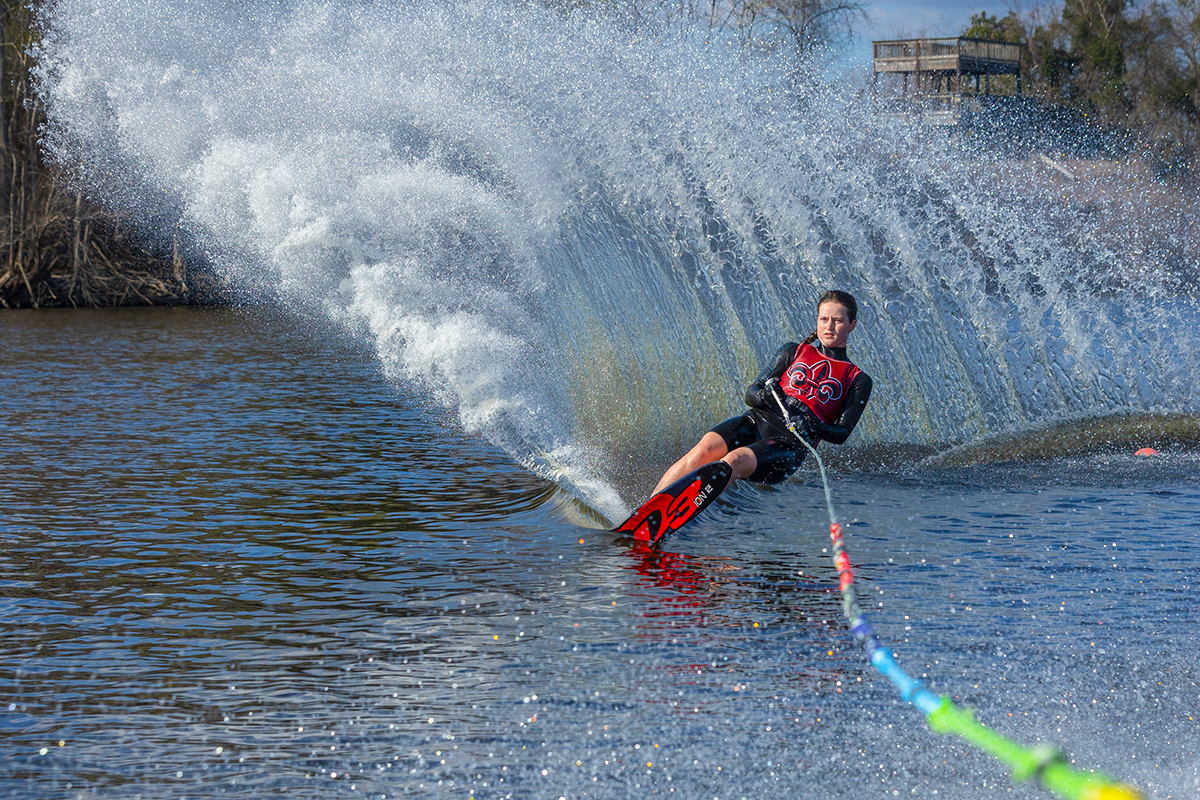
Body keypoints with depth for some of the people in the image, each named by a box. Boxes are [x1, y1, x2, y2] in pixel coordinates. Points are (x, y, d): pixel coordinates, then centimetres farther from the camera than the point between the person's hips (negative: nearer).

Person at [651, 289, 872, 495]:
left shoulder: (858, 381, 15)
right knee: (704, 451, -28)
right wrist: (763, 396, -10)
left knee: (734, 461, -33)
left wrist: (812, 426, -17)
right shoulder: (794, 352, 22)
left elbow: (842, 433, 5)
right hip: (758, 420, 3)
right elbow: (750, 394, 15)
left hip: (791, 444, -3)